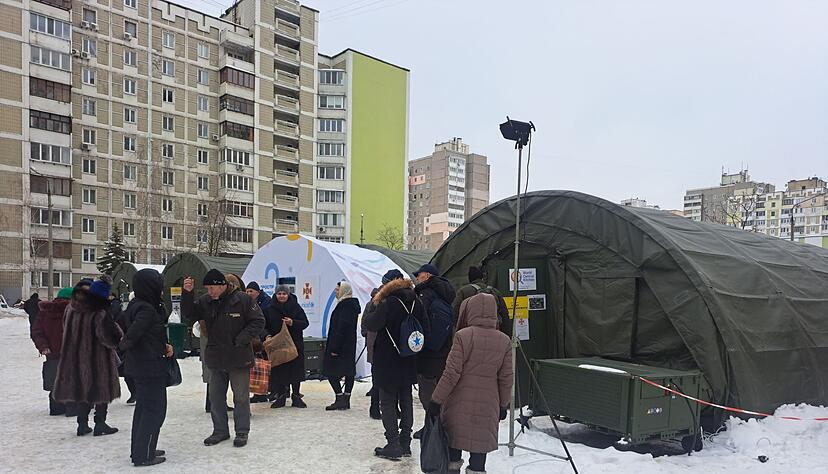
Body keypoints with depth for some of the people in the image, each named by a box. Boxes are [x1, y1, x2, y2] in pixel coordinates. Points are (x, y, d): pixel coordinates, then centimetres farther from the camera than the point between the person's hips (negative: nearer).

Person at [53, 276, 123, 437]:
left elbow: (67, 329, 17)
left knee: (81, 389, 16)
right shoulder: (99, 314, -22)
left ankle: (82, 424, 21)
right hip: (97, 359, -6)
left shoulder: (71, 308, 2)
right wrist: (119, 335, -3)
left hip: (74, 356, 7)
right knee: (101, 390, 7)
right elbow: (111, 338, -22)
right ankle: (100, 424, 12)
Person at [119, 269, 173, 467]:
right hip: (151, 367, -10)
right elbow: (132, 335, -29)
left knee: (143, 407, 20)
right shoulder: (147, 310, -23)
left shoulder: (135, 305, 8)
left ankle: (139, 450, 32)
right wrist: (123, 345, -7)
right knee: (155, 410, 1)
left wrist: (163, 346, 2)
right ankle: (144, 455, 8)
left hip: (138, 366, 10)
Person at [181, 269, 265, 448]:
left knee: (241, 397, 5)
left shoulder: (243, 300, -12)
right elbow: (188, 314, 1)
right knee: (215, 396, 14)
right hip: (215, 359, 5)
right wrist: (187, 294, -13)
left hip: (239, 358, -5)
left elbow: (258, 321, -9)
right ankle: (220, 430, 29)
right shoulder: (205, 301, 2)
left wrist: (241, 339, -17)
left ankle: (242, 432, 18)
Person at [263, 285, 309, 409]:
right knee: (279, 371, 2)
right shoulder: (270, 309, 5)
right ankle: (281, 396, 15)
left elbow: (305, 323, -1)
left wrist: (293, 322, -17)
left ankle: (296, 396, 13)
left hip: (295, 344, 0)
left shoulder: (296, 307, 1)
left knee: (296, 370, 2)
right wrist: (268, 336, -12)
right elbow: (265, 326, 6)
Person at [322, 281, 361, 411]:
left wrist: (334, 348, -21)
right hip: (350, 345, 10)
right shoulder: (354, 304, 13)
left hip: (342, 345, -10)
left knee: (331, 371, -3)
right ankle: (346, 400, 15)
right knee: (349, 371, 10)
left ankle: (340, 398, -4)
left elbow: (341, 328, -22)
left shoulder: (345, 305, -17)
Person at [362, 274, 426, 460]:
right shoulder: (416, 302, 2)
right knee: (406, 401, 15)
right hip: (408, 362, 6)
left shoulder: (388, 303, -17)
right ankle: (405, 443, 22)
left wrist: (367, 315, 2)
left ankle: (393, 445, 5)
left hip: (388, 363, -6)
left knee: (388, 403, 4)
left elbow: (371, 324, -18)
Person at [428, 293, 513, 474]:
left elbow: (451, 373, -13)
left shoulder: (463, 336, -12)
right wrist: (503, 405, 15)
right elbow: (506, 379, 3)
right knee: (480, 443, 10)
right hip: (487, 405, 2)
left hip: (459, 404, -2)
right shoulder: (504, 341, -1)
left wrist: (436, 400, -5)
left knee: (453, 439, 15)